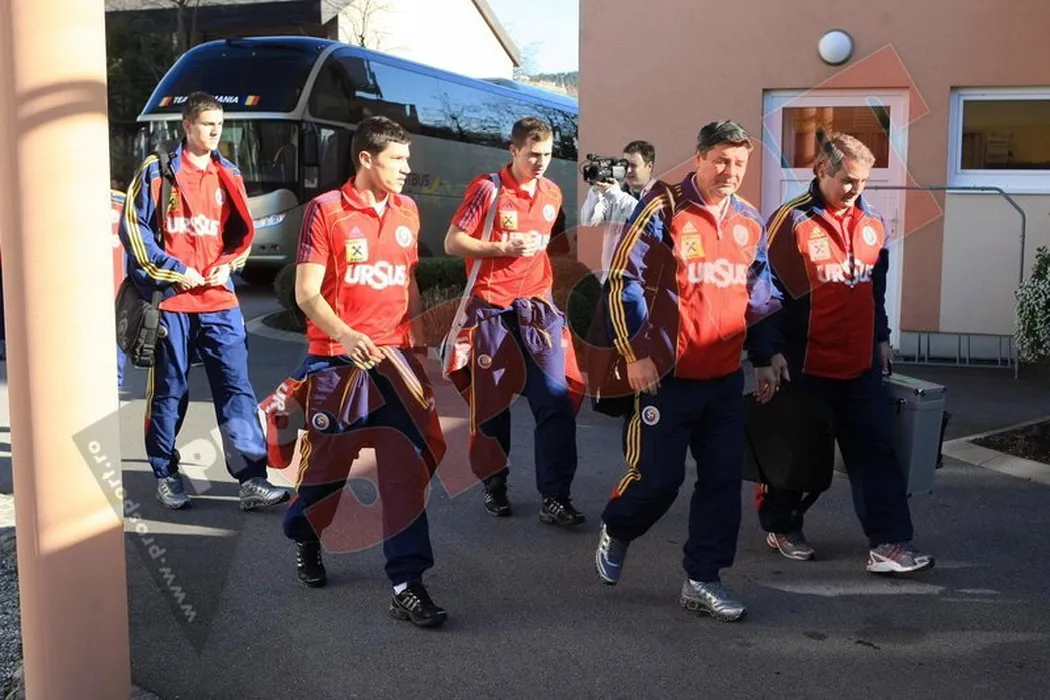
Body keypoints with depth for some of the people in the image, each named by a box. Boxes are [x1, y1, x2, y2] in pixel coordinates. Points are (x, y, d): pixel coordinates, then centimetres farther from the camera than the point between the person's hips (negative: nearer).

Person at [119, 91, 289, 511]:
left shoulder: (228, 175, 13)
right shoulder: (157, 171, 0)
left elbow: (242, 231, 19)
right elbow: (133, 227, -4)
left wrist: (227, 265, 0)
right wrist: (172, 269, -11)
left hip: (219, 300, 3)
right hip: (171, 297, -3)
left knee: (236, 387, -4)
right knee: (169, 391, 5)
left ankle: (252, 479, -4)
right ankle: (166, 475, 20)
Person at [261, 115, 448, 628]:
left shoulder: (407, 212, 10)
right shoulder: (326, 211, -6)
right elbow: (306, 292, -10)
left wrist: (418, 339, 15)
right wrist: (347, 336, -25)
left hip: (395, 356, 4)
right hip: (337, 359, -3)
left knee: (407, 468, -5)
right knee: (328, 460, 12)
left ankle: (407, 584, 1)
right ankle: (305, 538, 43)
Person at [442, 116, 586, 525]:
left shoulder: (553, 194, 10)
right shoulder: (488, 189, -7)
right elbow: (453, 243, -9)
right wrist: (504, 248, -17)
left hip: (537, 307, 4)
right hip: (491, 310, -3)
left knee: (556, 398, -9)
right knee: (492, 403, 7)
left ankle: (554, 498, -5)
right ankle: (494, 486, 26)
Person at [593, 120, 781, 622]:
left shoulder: (750, 222, 10)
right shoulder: (664, 208, -9)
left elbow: (759, 296, 20)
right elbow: (623, 280, -11)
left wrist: (762, 359, 17)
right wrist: (635, 352, -14)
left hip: (726, 379, 6)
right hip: (667, 375, -6)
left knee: (723, 480, 5)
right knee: (657, 477, -1)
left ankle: (702, 581, 18)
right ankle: (615, 533, 31)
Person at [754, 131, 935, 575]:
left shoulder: (872, 223, 8)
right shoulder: (792, 222, -12)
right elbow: (770, 288, -12)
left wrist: (882, 338, 19)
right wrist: (776, 350, -14)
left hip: (861, 364, 6)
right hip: (805, 364, -5)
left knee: (876, 451, 2)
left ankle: (888, 543, 5)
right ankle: (781, 526, 27)